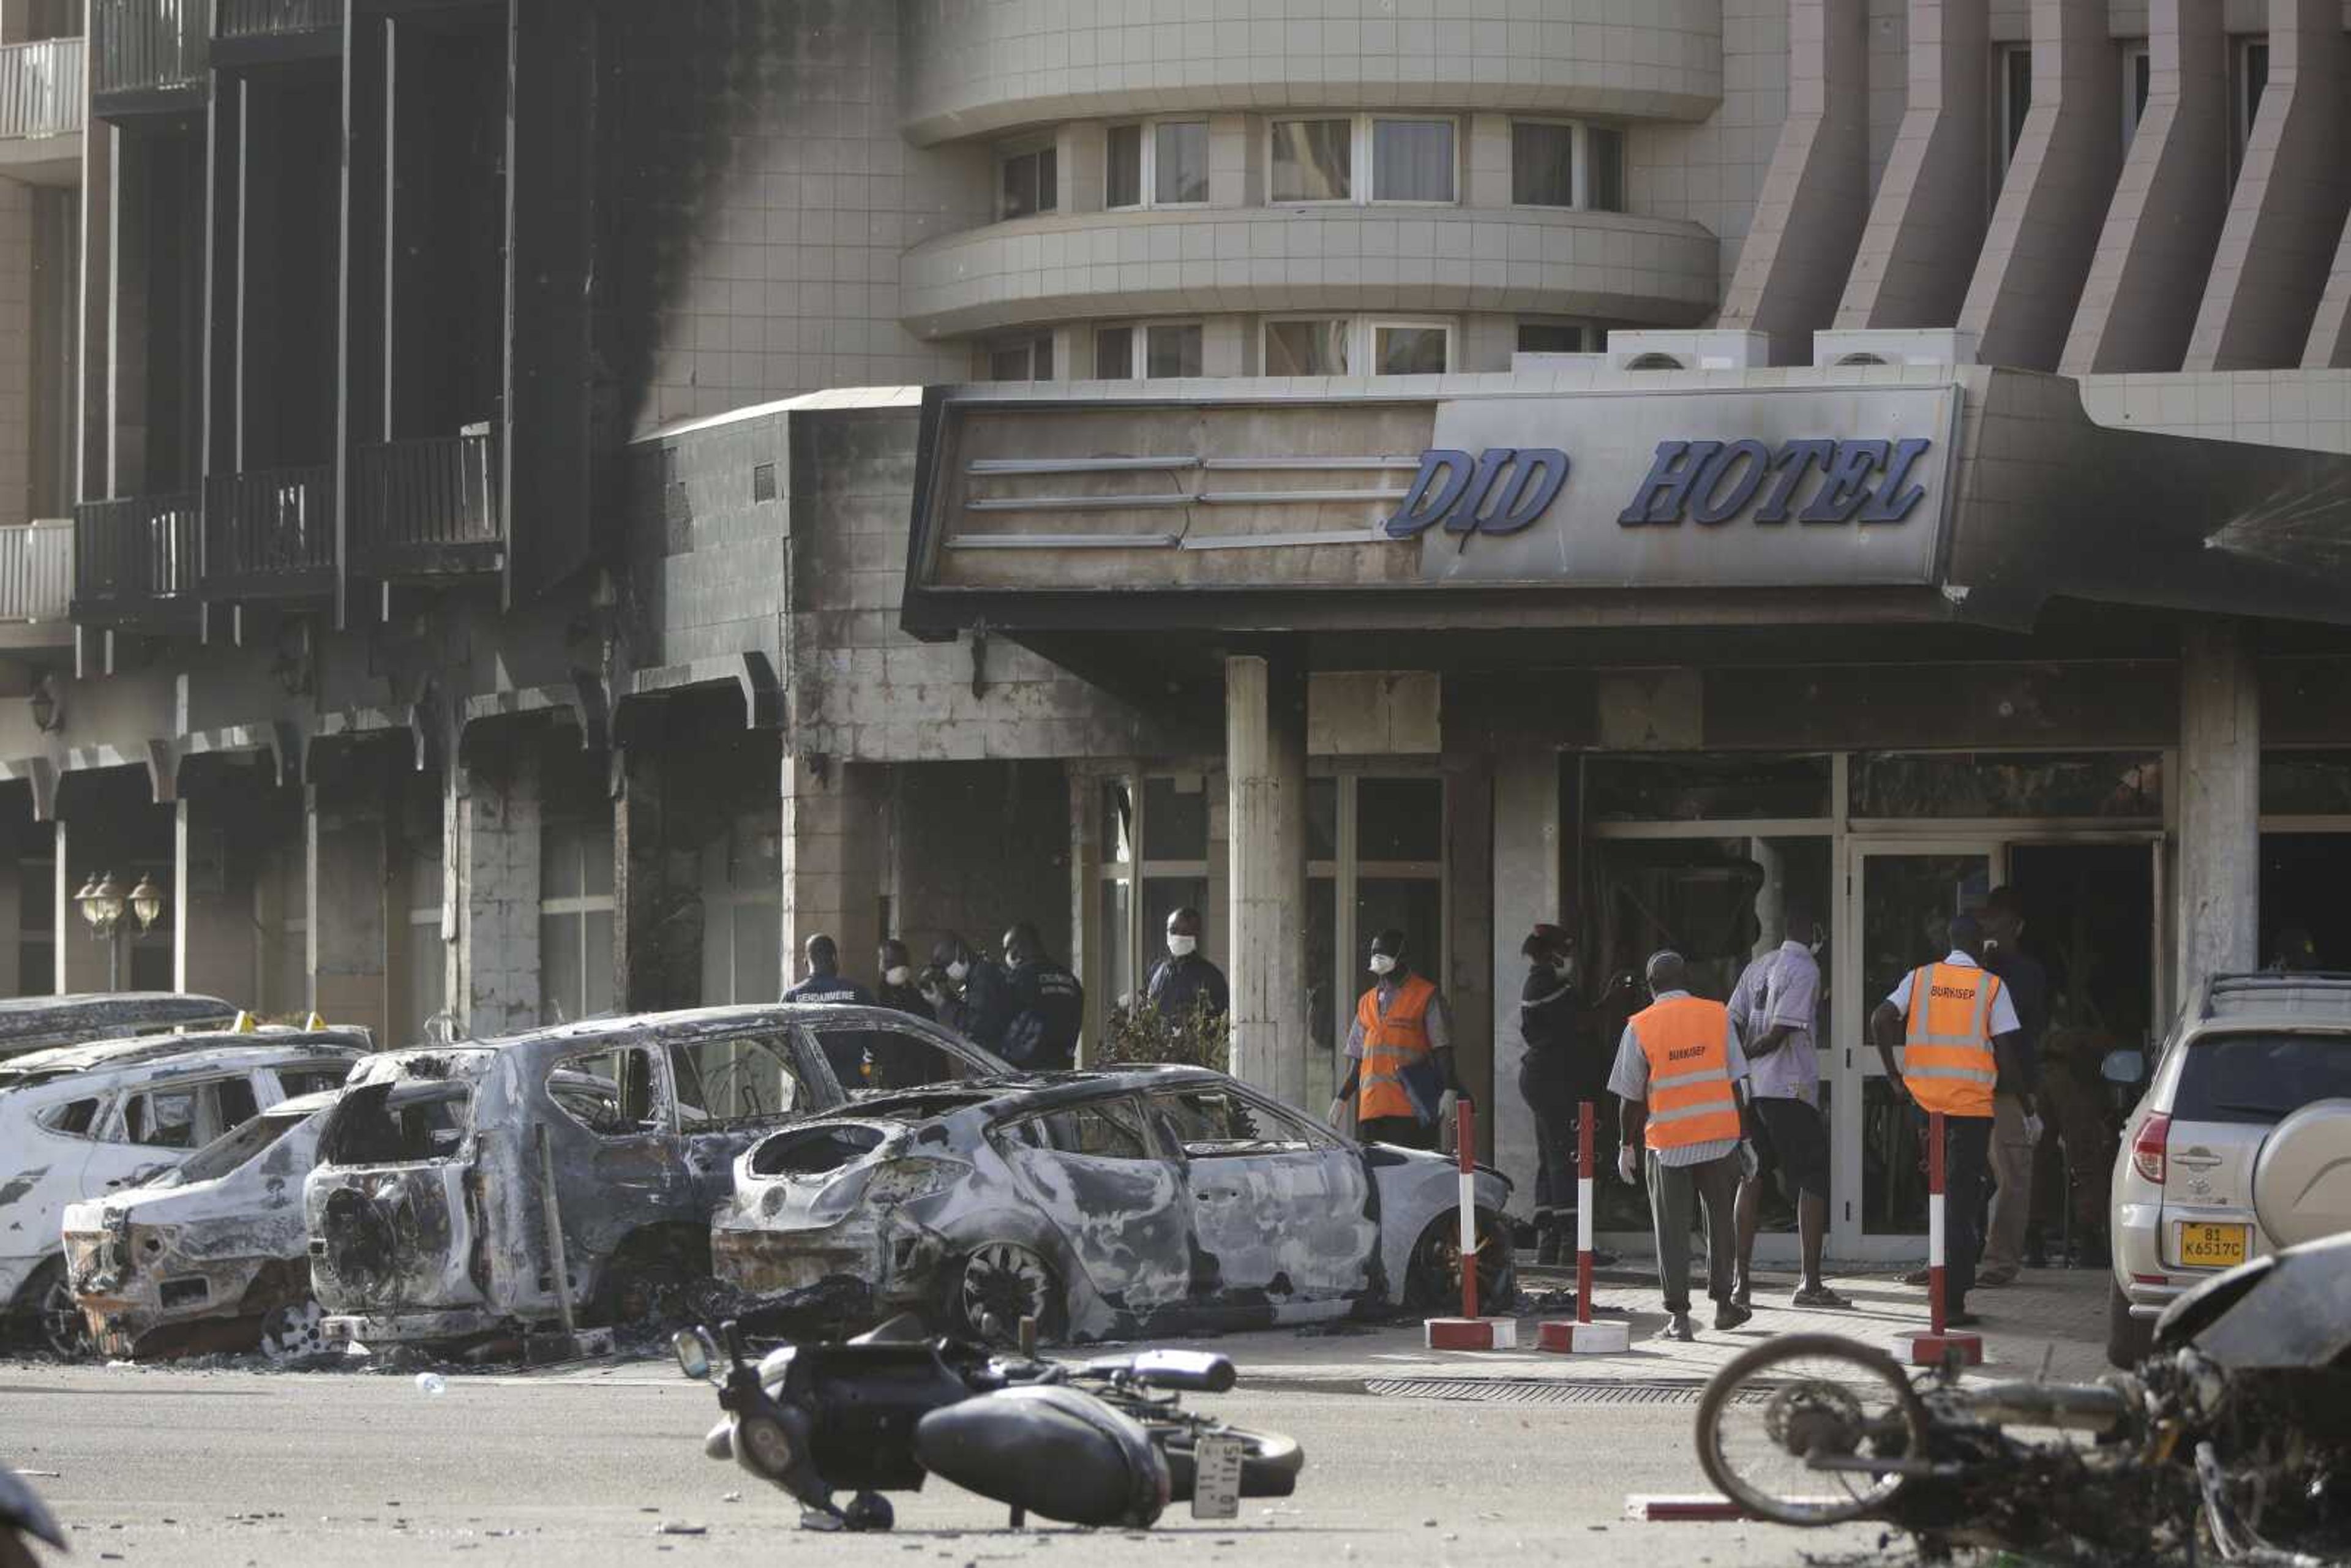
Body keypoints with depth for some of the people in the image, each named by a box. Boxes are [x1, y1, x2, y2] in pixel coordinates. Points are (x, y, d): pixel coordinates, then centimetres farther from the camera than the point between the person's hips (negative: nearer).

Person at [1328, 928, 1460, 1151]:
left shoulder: (1426, 996, 3)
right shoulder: (1368, 1001, 21)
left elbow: (1443, 1049, -3)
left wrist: (1450, 1090, -14)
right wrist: (1343, 1098, 23)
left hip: (1410, 1106, -6)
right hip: (1372, 1106, 6)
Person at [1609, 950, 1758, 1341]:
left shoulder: (1640, 1027, -3)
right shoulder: (1717, 1016, 2)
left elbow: (1630, 1095, 0)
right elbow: (1736, 1083, 2)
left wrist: (1627, 1146, 11)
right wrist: (1744, 1139, 8)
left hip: (1668, 1143, -2)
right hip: (1719, 1135, 2)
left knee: (1672, 1229, 3)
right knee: (1720, 1219, 18)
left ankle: (1678, 1316, -2)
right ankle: (1723, 1305, 24)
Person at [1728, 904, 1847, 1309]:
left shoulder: (1759, 967, 13)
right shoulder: (1805, 969, -10)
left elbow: (1731, 1023, 7)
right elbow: (1780, 1032, -15)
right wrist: (1747, 1056, -3)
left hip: (1751, 1088, 7)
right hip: (1789, 1089, -7)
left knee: (1752, 1180, 10)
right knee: (1812, 1181, 0)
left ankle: (1742, 1282, 8)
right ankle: (1810, 1283, -4)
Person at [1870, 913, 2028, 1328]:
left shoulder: (1919, 979, 6)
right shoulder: (1991, 986, 0)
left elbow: (1880, 1020, -5)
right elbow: (2006, 1048, -4)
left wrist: (1895, 1077, 3)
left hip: (1924, 1099, 2)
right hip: (1973, 1103, -2)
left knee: (1942, 1191, 15)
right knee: (1960, 1200, -1)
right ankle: (1952, 1301, -4)